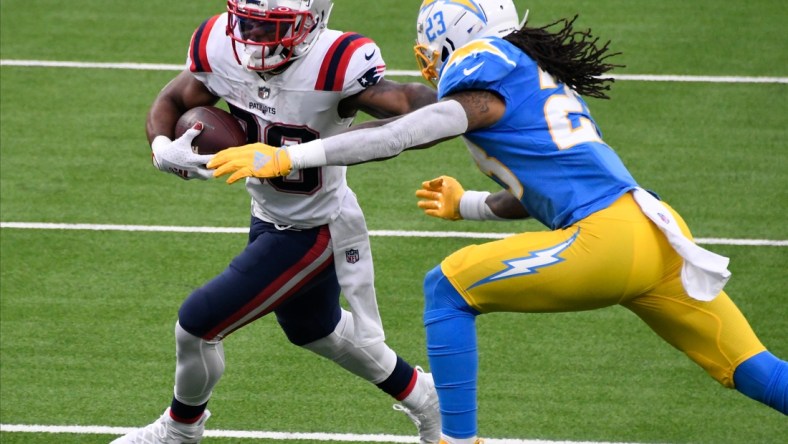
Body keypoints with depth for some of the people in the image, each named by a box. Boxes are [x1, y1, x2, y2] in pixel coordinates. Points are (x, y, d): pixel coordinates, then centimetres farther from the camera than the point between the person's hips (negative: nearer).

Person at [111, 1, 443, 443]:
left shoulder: (334, 66, -33)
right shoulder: (221, 49, -15)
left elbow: (423, 109, -39)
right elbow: (171, 102, 1)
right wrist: (163, 148, -22)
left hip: (315, 233, -8)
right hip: (270, 220, 8)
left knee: (198, 324, -5)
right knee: (314, 329, 30)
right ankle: (424, 398, 52)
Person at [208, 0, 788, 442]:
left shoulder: (483, 81, -2)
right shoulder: (533, 78, 25)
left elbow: (399, 138, -13)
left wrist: (289, 156, -14)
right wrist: (467, 206, 45)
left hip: (606, 243, -9)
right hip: (659, 233, 9)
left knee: (448, 287, 5)